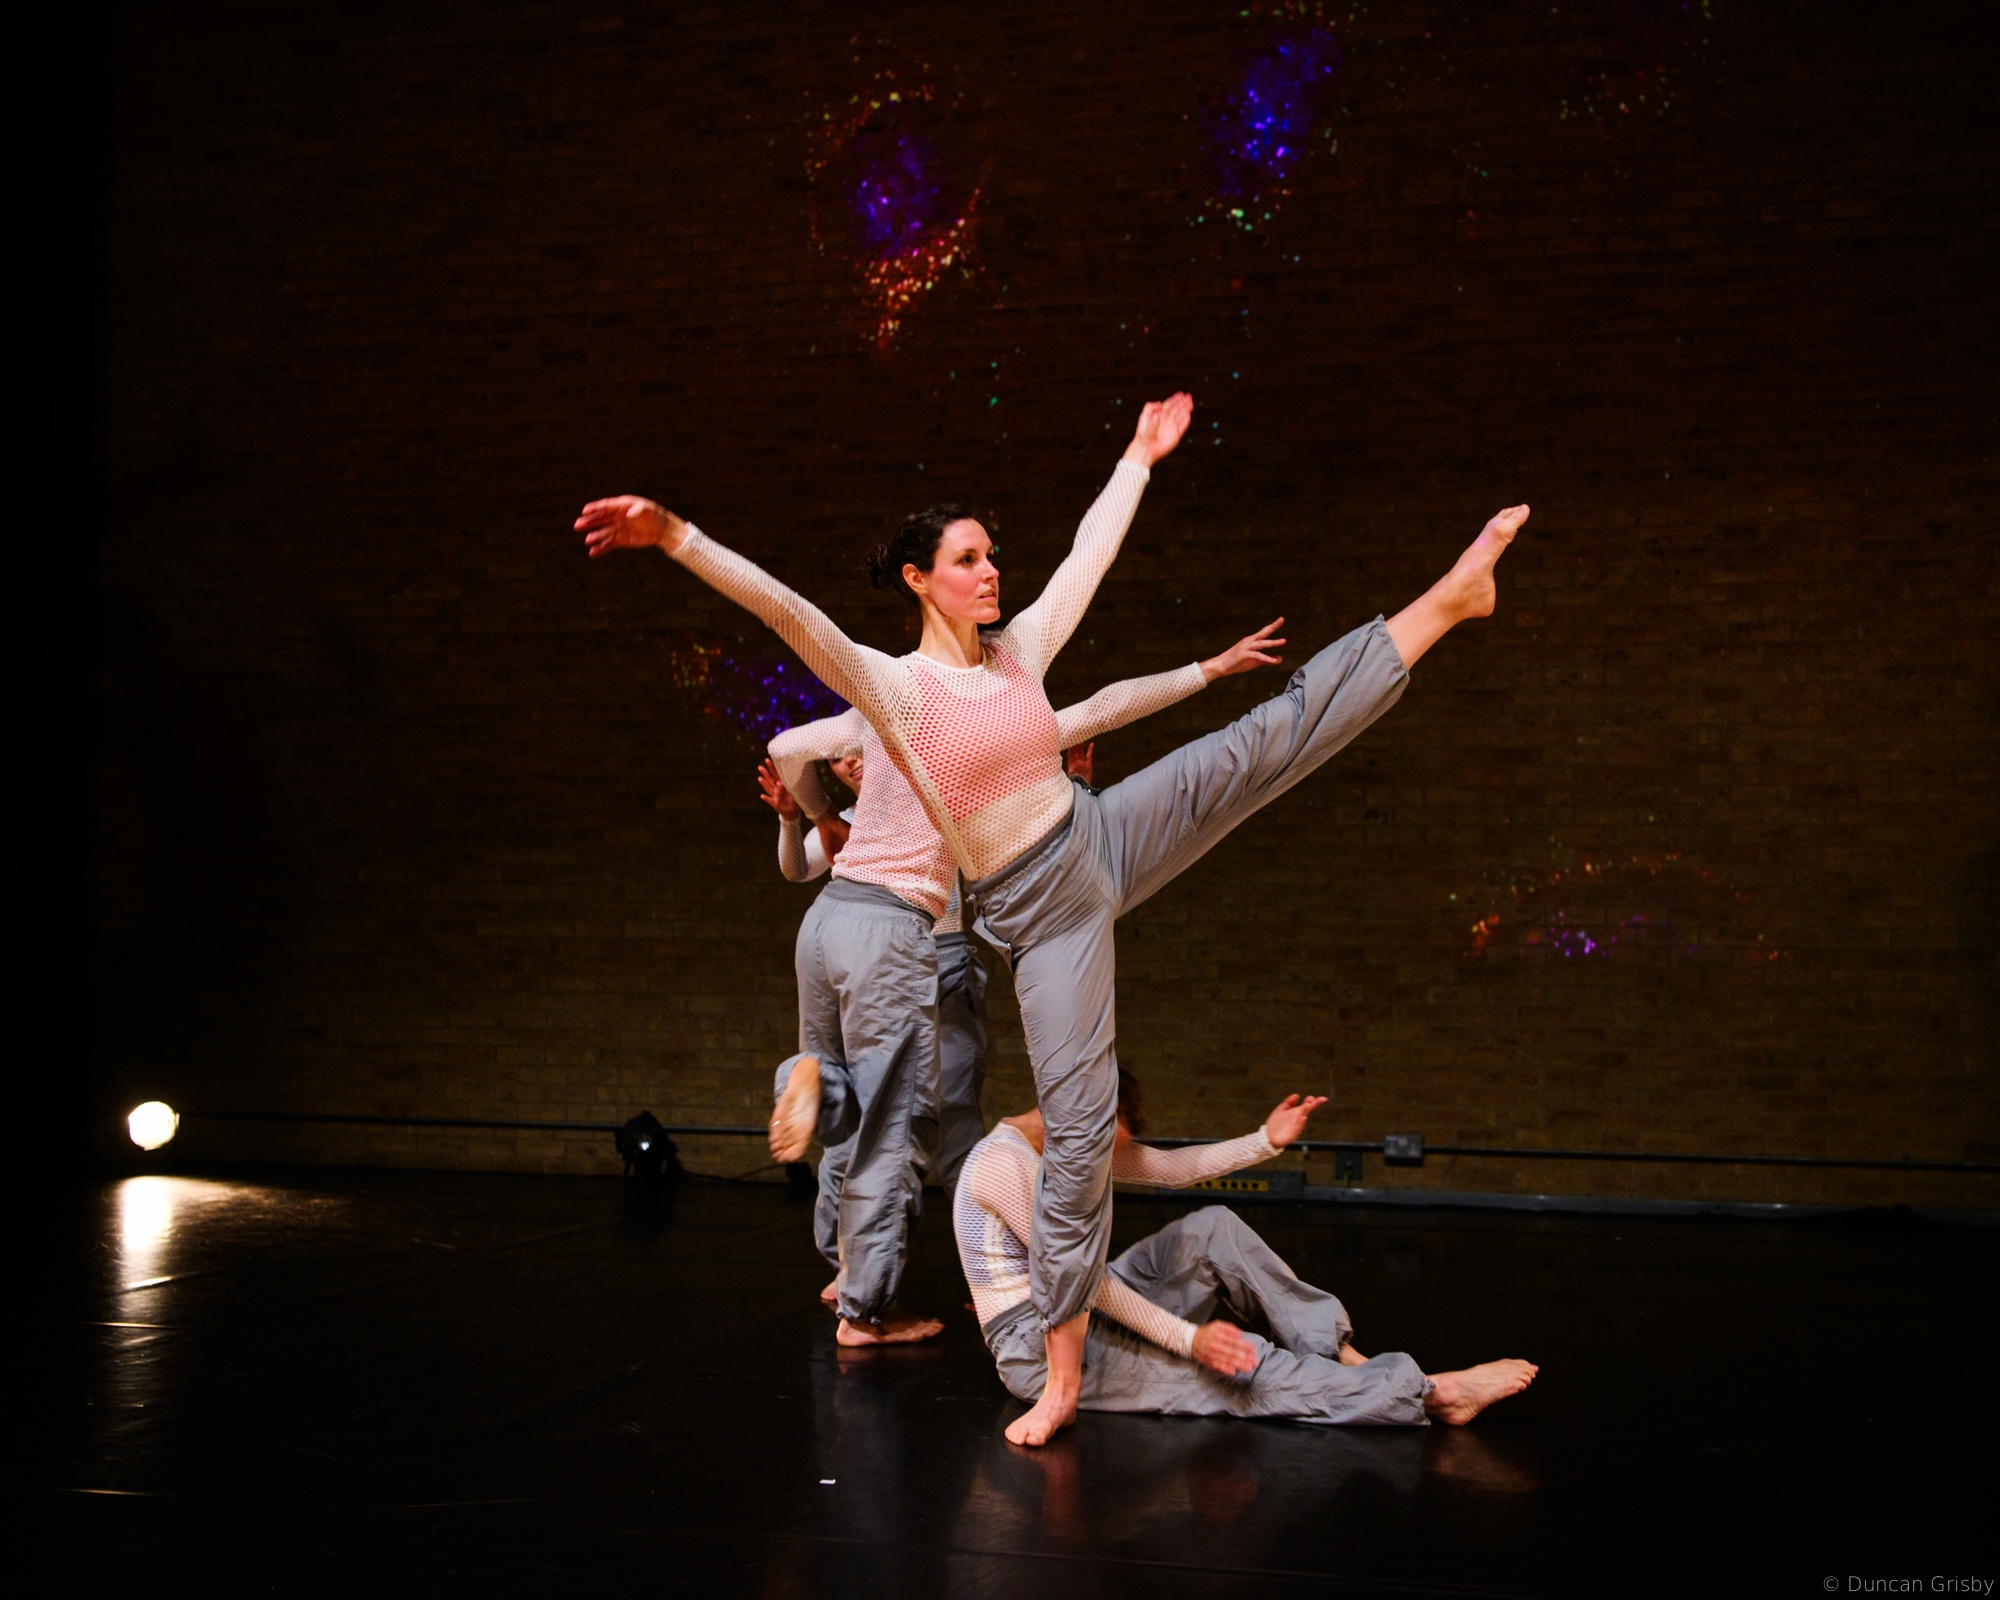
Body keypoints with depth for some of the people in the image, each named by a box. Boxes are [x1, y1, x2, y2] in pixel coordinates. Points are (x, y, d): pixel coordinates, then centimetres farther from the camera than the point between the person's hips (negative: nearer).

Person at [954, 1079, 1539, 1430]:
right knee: (1239, 1361, -20)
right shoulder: (1003, 1163, -22)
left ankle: (1344, 1357, -10)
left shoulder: (1072, 1138, 8)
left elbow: (1172, 1168, 10)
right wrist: (1189, 1338, -23)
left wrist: (1267, 1142, -2)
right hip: (1036, 1349, -9)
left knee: (1212, 1228, -7)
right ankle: (1428, 1393, -16)